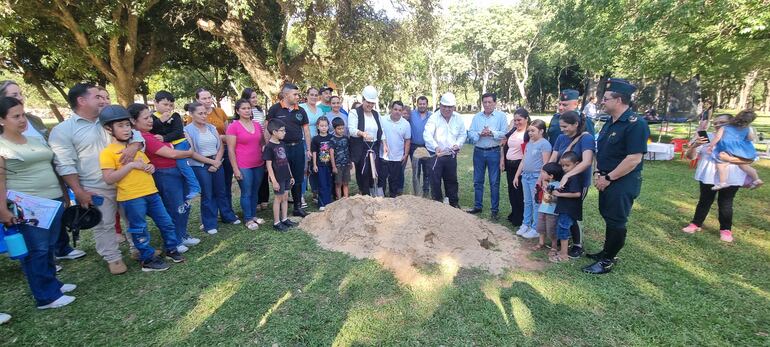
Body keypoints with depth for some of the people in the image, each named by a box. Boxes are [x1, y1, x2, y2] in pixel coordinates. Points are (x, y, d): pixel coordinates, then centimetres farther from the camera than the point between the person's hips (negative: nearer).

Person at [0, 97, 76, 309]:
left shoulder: (36, 139, 13)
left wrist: (64, 194, 18)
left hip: (54, 200, 6)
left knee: (50, 246, 15)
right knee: (37, 250, 1)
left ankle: (50, 282, 30)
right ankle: (46, 297, 11)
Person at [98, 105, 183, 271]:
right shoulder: (107, 152, -7)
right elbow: (108, 179, -15)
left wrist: (151, 167, 1)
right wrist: (131, 165, -20)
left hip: (151, 193, 6)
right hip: (131, 198, -6)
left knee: (166, 223, 12)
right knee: (139, 230, 7)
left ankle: (171, 250, 29)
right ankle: (147, 259, 21)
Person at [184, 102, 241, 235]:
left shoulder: (212, 128, 6)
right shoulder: (188, 130, -8)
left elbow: (221, 146, 4)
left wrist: (217, 161, -9)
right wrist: (210, 162, -10)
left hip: (217, 163, 4)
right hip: (200, 166, -4)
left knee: (221, 192, 14)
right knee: (207, 195, 4)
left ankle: (228, 216, 29)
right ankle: (209, 224, 16)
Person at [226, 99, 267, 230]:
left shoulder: (257, 125, 8)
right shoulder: (233, 126, -7)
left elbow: (262, 143, 16)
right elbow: (231, 150, -8)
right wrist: (235, 169, -11)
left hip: (259, 165, 5)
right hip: (243, 167, -5)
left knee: (255, 192, 14)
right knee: (246, 193, 4)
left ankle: (254, 215, 28)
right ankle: (247, 219, 17)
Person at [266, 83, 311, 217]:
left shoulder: (300, 111, 8)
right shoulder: (275, 109, -4)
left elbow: (306, 130, 10)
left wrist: (308, 149, 6)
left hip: (298, 147, 4)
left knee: (298, 178, 11)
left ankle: (298, 207, 23)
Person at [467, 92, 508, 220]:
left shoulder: (501, 116, -1)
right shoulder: (477, 117, 9)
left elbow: (505, 134, -10)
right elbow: (470, 133, 1)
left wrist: (491, 133, -20)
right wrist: (480, 134, -16)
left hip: (494, 152, -3)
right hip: (478, 152, 3)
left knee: (494, 183, 3)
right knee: (478, 181, 11)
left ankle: (495, 210, 14)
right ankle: (477, 207, 23)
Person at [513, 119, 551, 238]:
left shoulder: (544, 144, -10)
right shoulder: (529, 143, 13)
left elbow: (546, 164, -14)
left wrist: (540, 180, -19)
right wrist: (517, 175, 16)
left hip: (536, 177, -7)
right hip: (525, 176, 7)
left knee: (536, 203, 1)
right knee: (527, 202, 15)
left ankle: (535, 229, 9)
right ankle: (526, 224, 25)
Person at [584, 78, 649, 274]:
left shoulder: (635, 124, -19)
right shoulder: (609, 123, 10)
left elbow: (634, 159, -23)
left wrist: (608, 178, -18)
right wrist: (598, 173, 3)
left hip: (623, 183, -8)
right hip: (607, 181, 8)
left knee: (616, 222, 3)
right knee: (608, 218, 18)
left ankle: (607, 261, 15)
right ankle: (607, 252, 33)